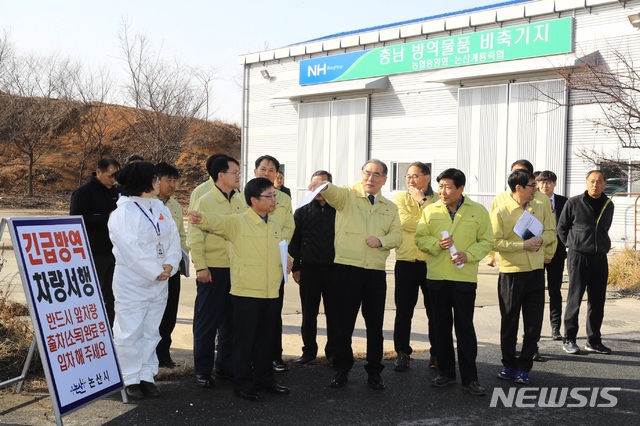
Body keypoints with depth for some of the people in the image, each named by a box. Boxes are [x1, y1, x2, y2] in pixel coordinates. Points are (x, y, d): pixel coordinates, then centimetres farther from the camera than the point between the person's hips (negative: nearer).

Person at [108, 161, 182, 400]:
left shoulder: (161, 208, 9)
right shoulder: (122, 214, -13)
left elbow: (173, 239, 5)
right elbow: (131, 250, -19)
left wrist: (170, 265, -11)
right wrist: (156, 272, -16)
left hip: (159, 284, 7)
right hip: (132, 284, -7)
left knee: (151, 333, 13)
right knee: (130, 333, 0)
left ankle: (146, 377, 23)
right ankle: (130, 380, 11)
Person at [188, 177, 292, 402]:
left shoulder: (275, 223, 12)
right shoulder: (237, 222, -10)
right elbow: (217, 221, -28)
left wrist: (287, 259, 7)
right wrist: (201, 217, -49)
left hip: (271, 291, 6)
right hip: (246, 291, -6)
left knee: (266, 338, 15)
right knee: (244, 339, 2)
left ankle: (264, 378, 29)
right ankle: (242, 382, 14)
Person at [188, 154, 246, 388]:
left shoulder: (240, 201, 8)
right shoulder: (205, 201, -7)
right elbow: (195, 237, -10)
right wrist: (200, 267, -15)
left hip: (236, 269, 6)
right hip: (212, 269, -5)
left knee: (231, 320, 12)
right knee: (207, 321, 3)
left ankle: (225, 366, 25)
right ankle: (203, 370, 13)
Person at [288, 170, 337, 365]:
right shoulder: (302, 212, 8)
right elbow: (294, 241, 8)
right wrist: (295, 268, 2)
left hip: (334, 269, -1)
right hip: (309, 269, 1)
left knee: (334, 313, 5)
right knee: (309, 314, 8)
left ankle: (333, 351, 17)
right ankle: (309, 351, 19)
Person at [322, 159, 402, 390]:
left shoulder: (390, 208, 15)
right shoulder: (347, 196, 2)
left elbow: (397, 236, 9)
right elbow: (333, 192, -20)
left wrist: (381, 240, -12)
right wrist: (323, 185, -43)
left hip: (376, 272, 3)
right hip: (347, 269, -3)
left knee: (375, 324, 8)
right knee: (344, 322, 4)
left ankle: (374, 371, 21)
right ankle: (342, 369, 18)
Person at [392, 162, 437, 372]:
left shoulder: (437, 200, 5)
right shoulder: (401, 198, 5)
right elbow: (406, 222, -12)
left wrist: (421, 200, -10)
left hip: (431, 262, 0)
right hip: (406, 262, 0)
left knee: (435, 311, 6)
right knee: (403, 311, 5)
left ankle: (436, 354, 18)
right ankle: (403, 353, 16)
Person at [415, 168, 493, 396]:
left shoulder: (478, 211, 1)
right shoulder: (430, 210, 5)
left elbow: (486, 242, 1)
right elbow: (420, 238, 5)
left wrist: (468, 255, -15)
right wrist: (437, 244, -15)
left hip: (464, 277, -2)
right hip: (436, 277, 2)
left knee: (465, 327, 0)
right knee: (441, 326, 10)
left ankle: (470, 378, 7)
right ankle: (445, 372, 23)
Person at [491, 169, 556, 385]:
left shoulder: (540, 207, 5)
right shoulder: (501, 211, -9)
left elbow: (551, 232, 12)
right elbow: (496, 242, -14)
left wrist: (541, 240, -9)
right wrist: (523, 245, -19)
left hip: (536, 272, 4)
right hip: (511, 273, -3)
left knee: (534, 323, 4)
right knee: (509, 322, 8)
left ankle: (523, 367, 15)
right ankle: (508, 365, 23)